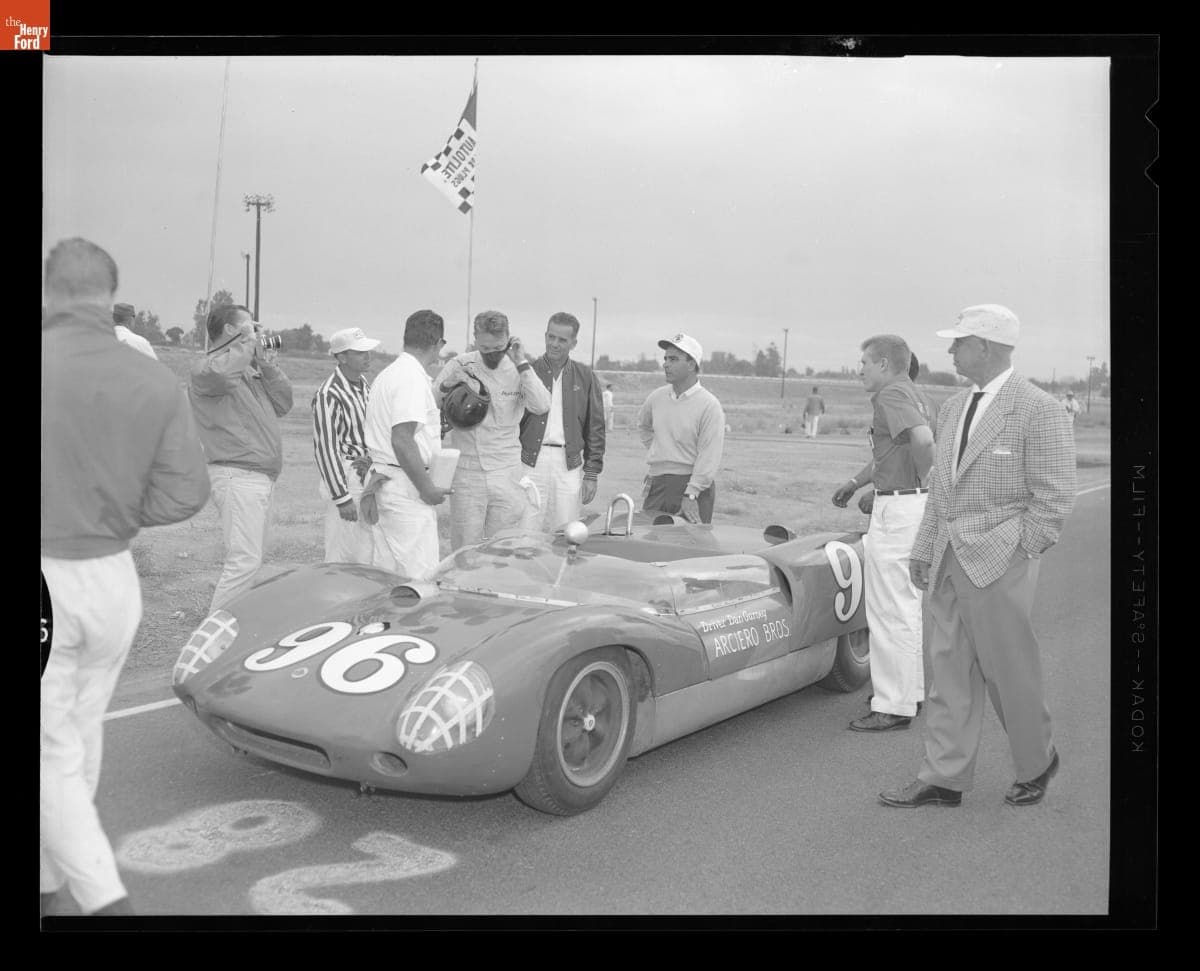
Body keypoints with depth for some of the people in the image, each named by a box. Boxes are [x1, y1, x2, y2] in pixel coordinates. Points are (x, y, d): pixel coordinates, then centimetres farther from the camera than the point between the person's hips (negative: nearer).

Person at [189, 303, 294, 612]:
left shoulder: (249, 370, 20)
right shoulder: (205, 367, -7)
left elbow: (283, 405, 18)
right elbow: (221, 374, -32)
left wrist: (267, 366, 7)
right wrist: (247, 343, -15)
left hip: (262, 477, 10)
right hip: (237, 475, -10)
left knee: (252, 558, 14)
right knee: (245, 561, -15)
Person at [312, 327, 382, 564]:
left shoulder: (366, 384, 10)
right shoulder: (328, 394, -16)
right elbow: (324, 448, -17)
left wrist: (373, 459, -1)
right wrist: (342, 497, -18)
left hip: (371, 479, 8)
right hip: (347, 480, -8)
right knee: (344, 555, -5)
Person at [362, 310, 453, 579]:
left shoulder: (387, 373, 16)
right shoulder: (414, 378, -15)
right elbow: (401, 440, -23)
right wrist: (427, 487, -17)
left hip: (384, 482, 10)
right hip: (406, 487, -10)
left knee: (386, 572, 14)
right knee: (419, 574, -8)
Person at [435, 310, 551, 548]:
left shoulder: (518, 370, 0)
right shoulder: (459, 366, -1)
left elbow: (542, 406, -15)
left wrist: (521, 364, -16)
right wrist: (446, 386, -18)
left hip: (507, 474, 1)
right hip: (466, 473, 0)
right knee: (465, 549, 4)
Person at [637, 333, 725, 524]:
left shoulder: (709, 405, -10)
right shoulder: (656, 397, 8)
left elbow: (709, 457, -15)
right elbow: (643, 426, 30)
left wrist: (690, 495, -21)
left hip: (693, 484, -5)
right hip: (656, 484, 5)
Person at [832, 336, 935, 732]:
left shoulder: (891, 394, -15)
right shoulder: (911, 393, 16)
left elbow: (923, 438, -33)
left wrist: (924, 478, -16)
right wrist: (855, 482, 38)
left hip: (897, 509, -10)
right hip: (915, 506, 10)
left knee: (889, 610, -3)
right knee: (909, 604, 20)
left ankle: (894, 707, 4)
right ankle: (914, 687, 32)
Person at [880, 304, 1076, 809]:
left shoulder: (1039, 410, -9)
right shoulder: (954, 407, 13)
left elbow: (1055, 497, -10)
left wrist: (1015, 558, -12)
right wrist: (924, 550, 13)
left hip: (998, 561, -7)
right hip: (950, 559, 7)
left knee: (1009, 669, 4)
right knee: (950, 669, 9)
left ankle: (1036, 763, 29)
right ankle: (945, 778, 17)